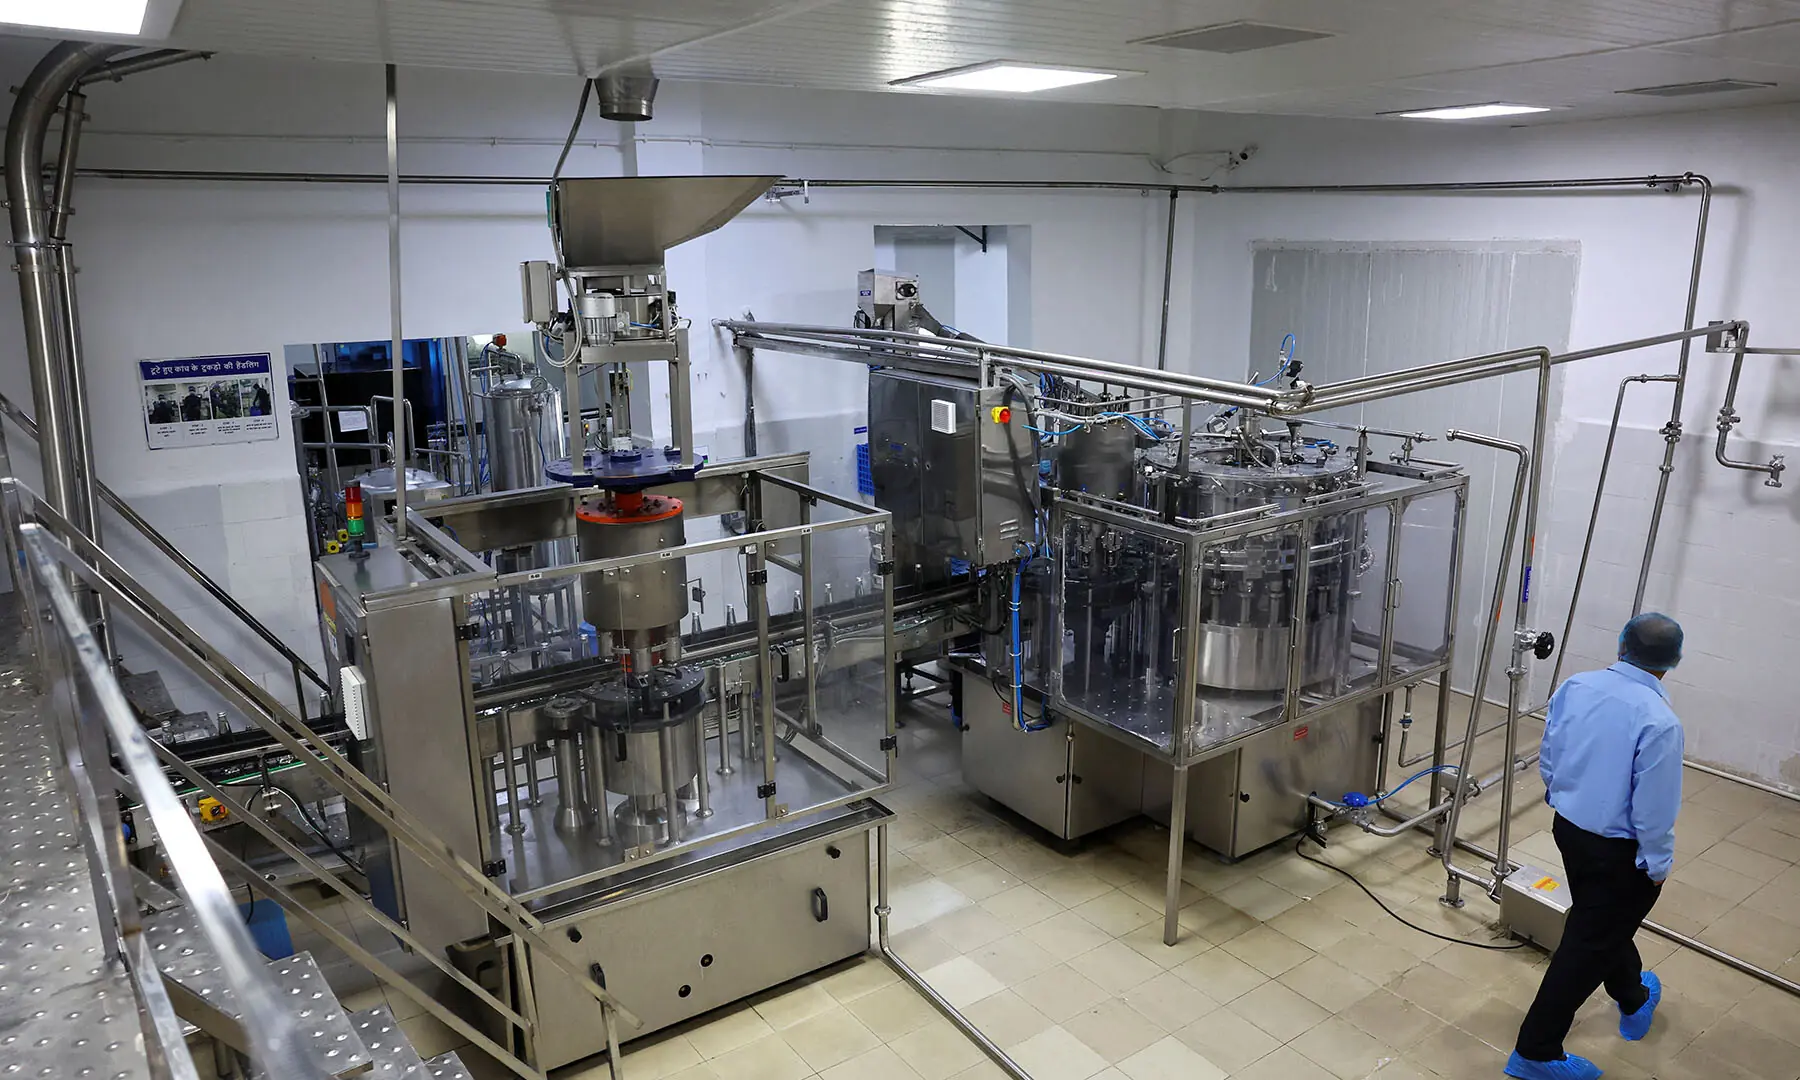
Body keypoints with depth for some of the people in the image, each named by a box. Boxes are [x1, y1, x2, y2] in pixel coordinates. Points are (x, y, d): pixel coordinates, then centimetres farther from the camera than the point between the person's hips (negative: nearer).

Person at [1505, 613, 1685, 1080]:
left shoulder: (1575, 687, -9)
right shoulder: (1658, 722, -28)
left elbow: (1548, 759, 4)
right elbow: (1654, 811, -22)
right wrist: (1658, 865, -6)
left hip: (1568, 827, 7)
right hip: (1619, 850, -7)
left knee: (1605, 921, 30)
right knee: (1589, 944, 6)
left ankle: (1633, 999, 58)